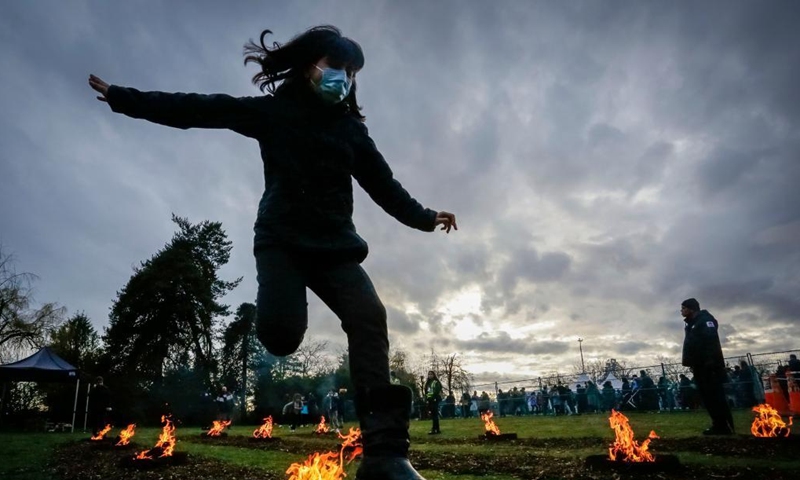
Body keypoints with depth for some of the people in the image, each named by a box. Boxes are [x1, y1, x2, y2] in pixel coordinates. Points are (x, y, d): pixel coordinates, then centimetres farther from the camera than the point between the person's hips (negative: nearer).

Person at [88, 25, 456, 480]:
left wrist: (424, 216, 14)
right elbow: (198, 109, 7)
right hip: (282, 239, -2)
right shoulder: (273, 110, 8)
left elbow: (384, 183, 19)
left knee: (369, 316, -22)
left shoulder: (352, 130, 15)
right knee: (281, 332, -25)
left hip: (335, 244, 3)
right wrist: (123, 97, 6)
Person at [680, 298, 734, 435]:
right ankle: (718, 425, 12)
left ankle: (725, 426, -6)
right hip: (700, 366, 10)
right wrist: (691, 362, 16)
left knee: (716, 396, -9)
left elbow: (712, 341, -20)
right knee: (707, 397, 8)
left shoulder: (705, 320, -7)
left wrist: (710, 361, -28)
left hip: (709, 366, -10)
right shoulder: (691, 324, 22)